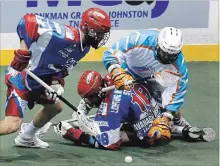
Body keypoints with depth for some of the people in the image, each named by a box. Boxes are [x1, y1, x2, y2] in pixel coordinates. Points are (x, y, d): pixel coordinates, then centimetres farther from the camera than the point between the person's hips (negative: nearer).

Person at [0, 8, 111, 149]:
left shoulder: (84, 48, 3)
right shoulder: (64, 36, -27)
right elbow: (29, 22, -29)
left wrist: (56, 83, -8)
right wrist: (22, 54, -28)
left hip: (38, 81, 10)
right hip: (20, 77, -10)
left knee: (56, 106, 28)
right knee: (12, 125, -22)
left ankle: (26, 137, 45)